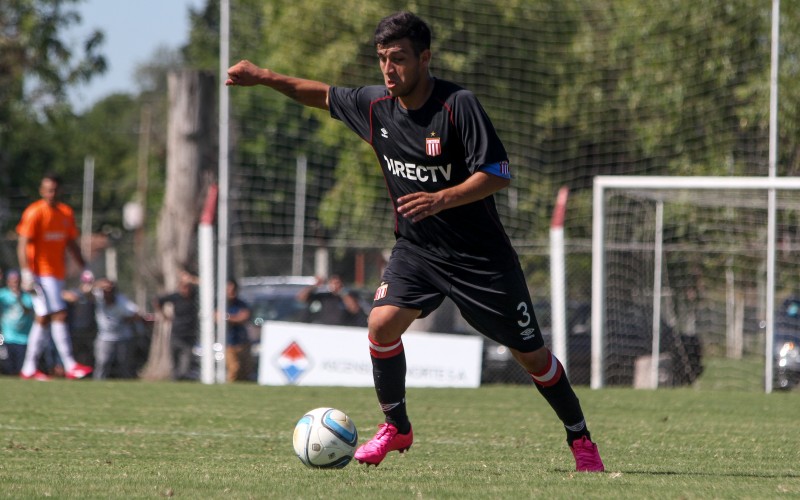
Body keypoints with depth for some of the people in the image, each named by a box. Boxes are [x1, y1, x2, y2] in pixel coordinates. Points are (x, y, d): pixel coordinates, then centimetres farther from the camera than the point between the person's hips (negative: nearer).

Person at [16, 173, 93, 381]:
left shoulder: (66, 213, 12)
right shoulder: (34, 213, -9)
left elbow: (71, 244, 20)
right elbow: (23, 245, -12)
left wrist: (84, 269, 14)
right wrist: (26, 274, -20)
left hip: (57, 275, 7)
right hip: (40, 274, -7)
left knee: (43, 319, 8)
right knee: (59, 315, -14)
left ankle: (29, 369, 12)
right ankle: (70, 365, -15)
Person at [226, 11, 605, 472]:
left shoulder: (459, 105, -21)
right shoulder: (374, 105, -4)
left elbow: (498, 174, -23)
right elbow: (324, 95, 16)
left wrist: (441, 199, -35)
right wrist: (264, 77, 12)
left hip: (481, 256, -4)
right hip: (416, 249, 4)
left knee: (530, 352, 2)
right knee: (383, 322, -18)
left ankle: (581, 440, 20)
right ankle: (395, 429, 3)